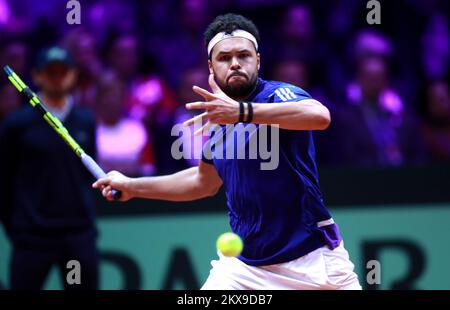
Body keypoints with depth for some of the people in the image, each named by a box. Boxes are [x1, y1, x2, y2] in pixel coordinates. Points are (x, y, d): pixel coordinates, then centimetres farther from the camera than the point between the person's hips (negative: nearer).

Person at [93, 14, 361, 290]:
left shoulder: (279, 95, -12)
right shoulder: (217, 117, 7)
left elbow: (320, 116, -37)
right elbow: (205, 182, 25)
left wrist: (242, 111, -45)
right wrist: (133, 186, 24)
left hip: (312, 261, -5)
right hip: (245, 264, 5)